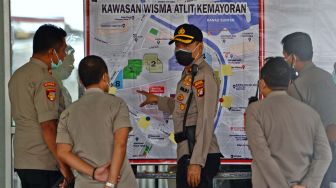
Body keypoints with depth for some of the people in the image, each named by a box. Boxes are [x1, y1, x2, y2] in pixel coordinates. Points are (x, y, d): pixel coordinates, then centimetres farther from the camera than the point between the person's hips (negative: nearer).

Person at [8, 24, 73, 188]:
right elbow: (48, 126, -19)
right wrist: (63, 165, -15)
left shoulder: (17, 75, 13)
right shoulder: (46, 80, -15)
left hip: (20, 161, 9)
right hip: (44, 165, -9)